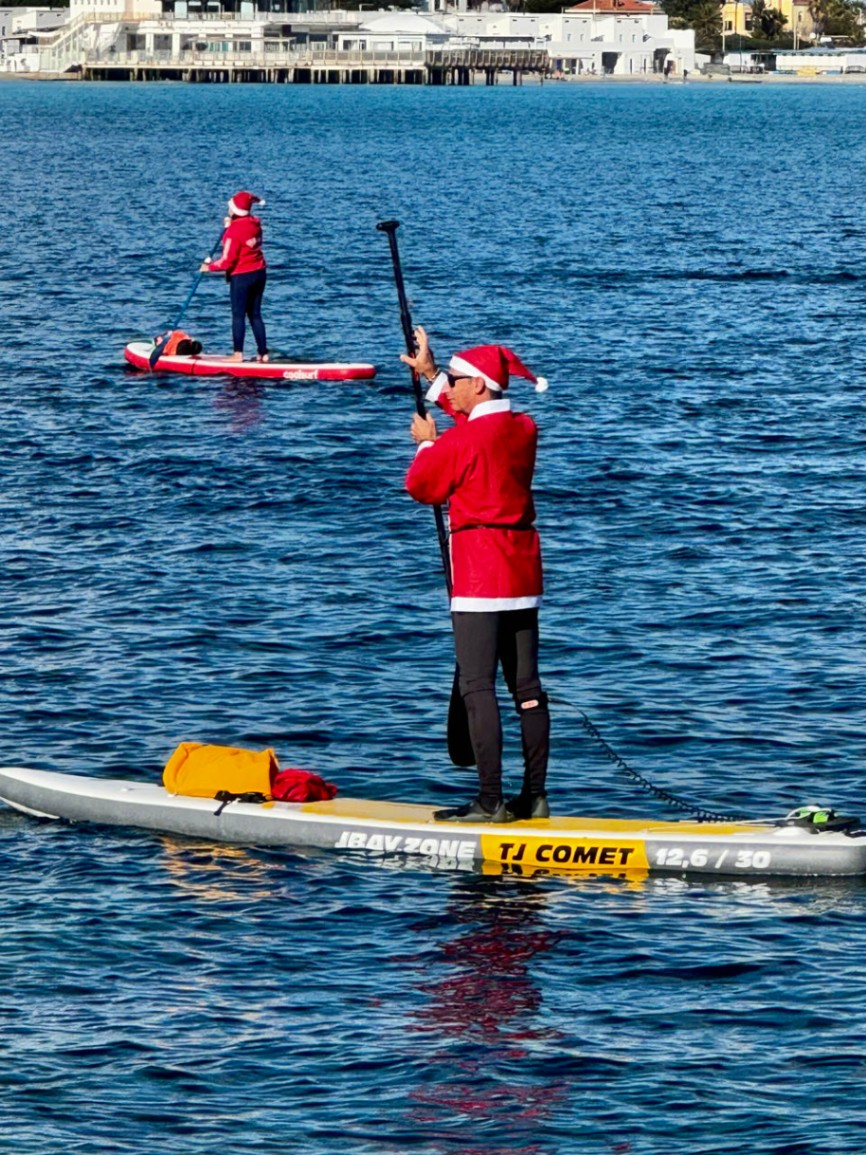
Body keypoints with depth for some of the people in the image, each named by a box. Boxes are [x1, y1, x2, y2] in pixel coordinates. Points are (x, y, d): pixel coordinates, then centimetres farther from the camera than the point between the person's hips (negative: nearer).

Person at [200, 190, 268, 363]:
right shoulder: (255, 224, 3)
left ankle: (238, 354, -3)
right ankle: (263, 353, 12)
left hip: (241, 277, -7)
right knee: (255, 314, 12)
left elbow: (227, 261, -17)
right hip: (259, 273, 7)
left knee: (238, 315, -1)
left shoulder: (233, 231, -18)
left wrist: (209, 267, -3)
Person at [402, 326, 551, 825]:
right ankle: (535, 797, 12)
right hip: (524, 564, 8)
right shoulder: (525, 429, 8)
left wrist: (426, 442, 16)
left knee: (477, 686, -8)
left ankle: (490, 801, -12)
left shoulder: (461, 440, -15)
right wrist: (430, 373, 34)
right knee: (527, 685, 10)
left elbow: (422, 487, -2)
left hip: (478, 568, -8)